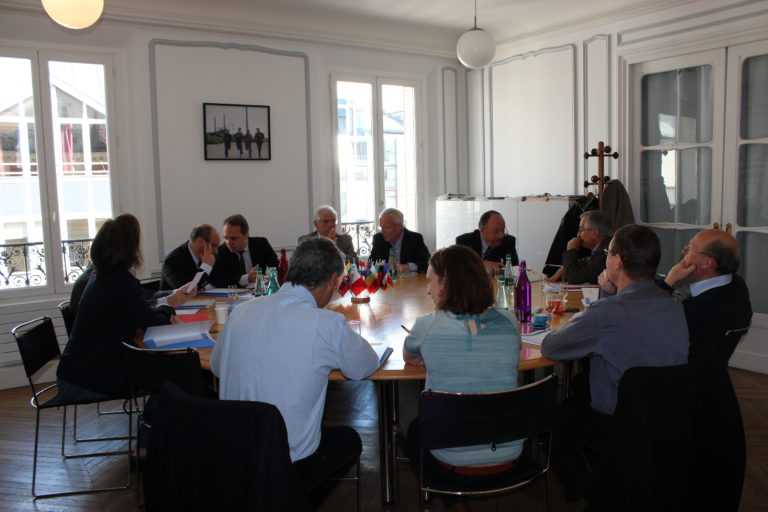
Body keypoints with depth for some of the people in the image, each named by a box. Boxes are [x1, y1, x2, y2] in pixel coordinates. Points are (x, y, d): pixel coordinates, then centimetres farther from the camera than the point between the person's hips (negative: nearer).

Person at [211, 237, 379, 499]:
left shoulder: (241, 312, -5)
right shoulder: (327, 324, -20)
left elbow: (216, 366, 12)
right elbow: (365, 367, -1)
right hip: (293, 466, -5)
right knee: (350, 439, 26)